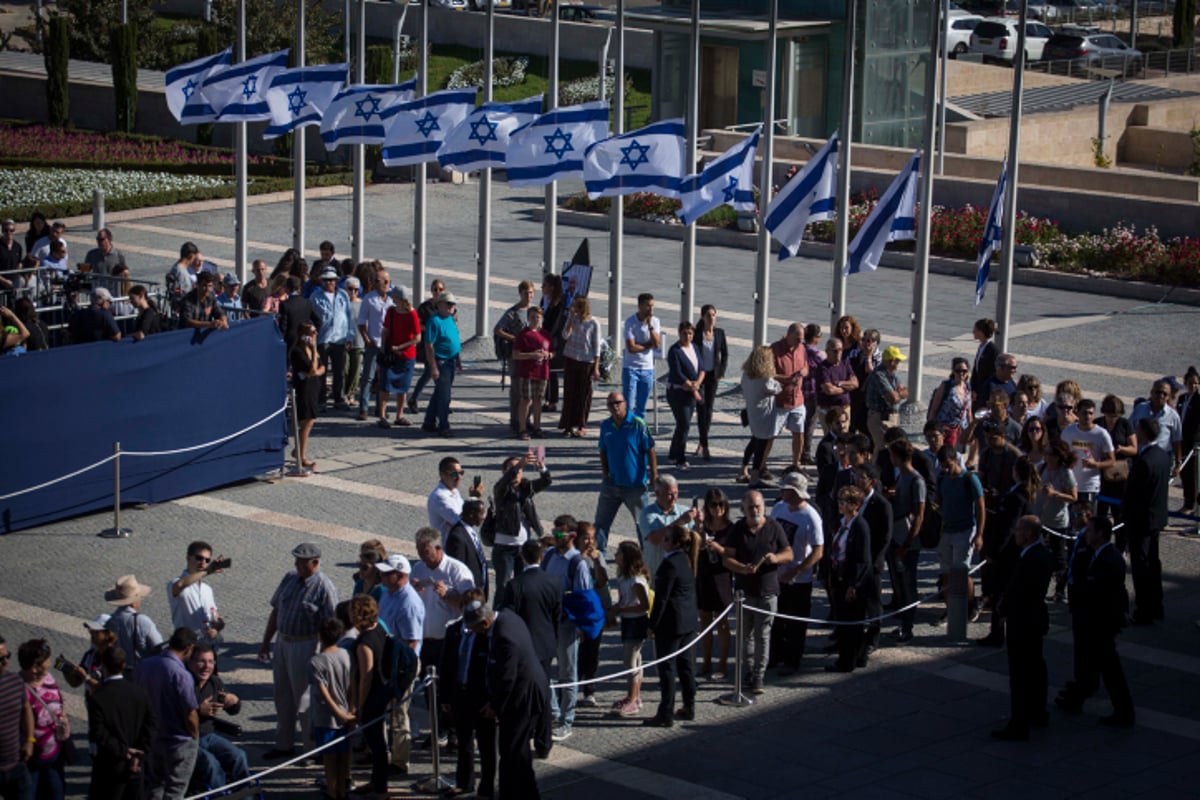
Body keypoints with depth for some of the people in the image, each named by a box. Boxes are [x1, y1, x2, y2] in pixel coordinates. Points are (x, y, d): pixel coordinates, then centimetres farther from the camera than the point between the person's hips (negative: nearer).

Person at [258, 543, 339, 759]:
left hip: (306, 646, -7)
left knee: (303, 698, -2)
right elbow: (276, 611, 14)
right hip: (283, 642, 7)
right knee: (282, 695, 14)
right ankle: (284, 744, 26)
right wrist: (266, 641, 14)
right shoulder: (289, 578, 6)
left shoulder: (324, 587, -16)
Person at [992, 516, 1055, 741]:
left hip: (1022, 623, -11)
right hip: (1035, 620, 11)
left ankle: (1019, 726, -1)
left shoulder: (1030, 560, -27)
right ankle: (1037, 713, 36)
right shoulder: (1043, 554, 5)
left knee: (1020, 675, -5)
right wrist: (1006, 600, 0)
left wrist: (1003, 606, -6)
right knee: (1035, 668, 22)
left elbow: (1018, 592, -24)